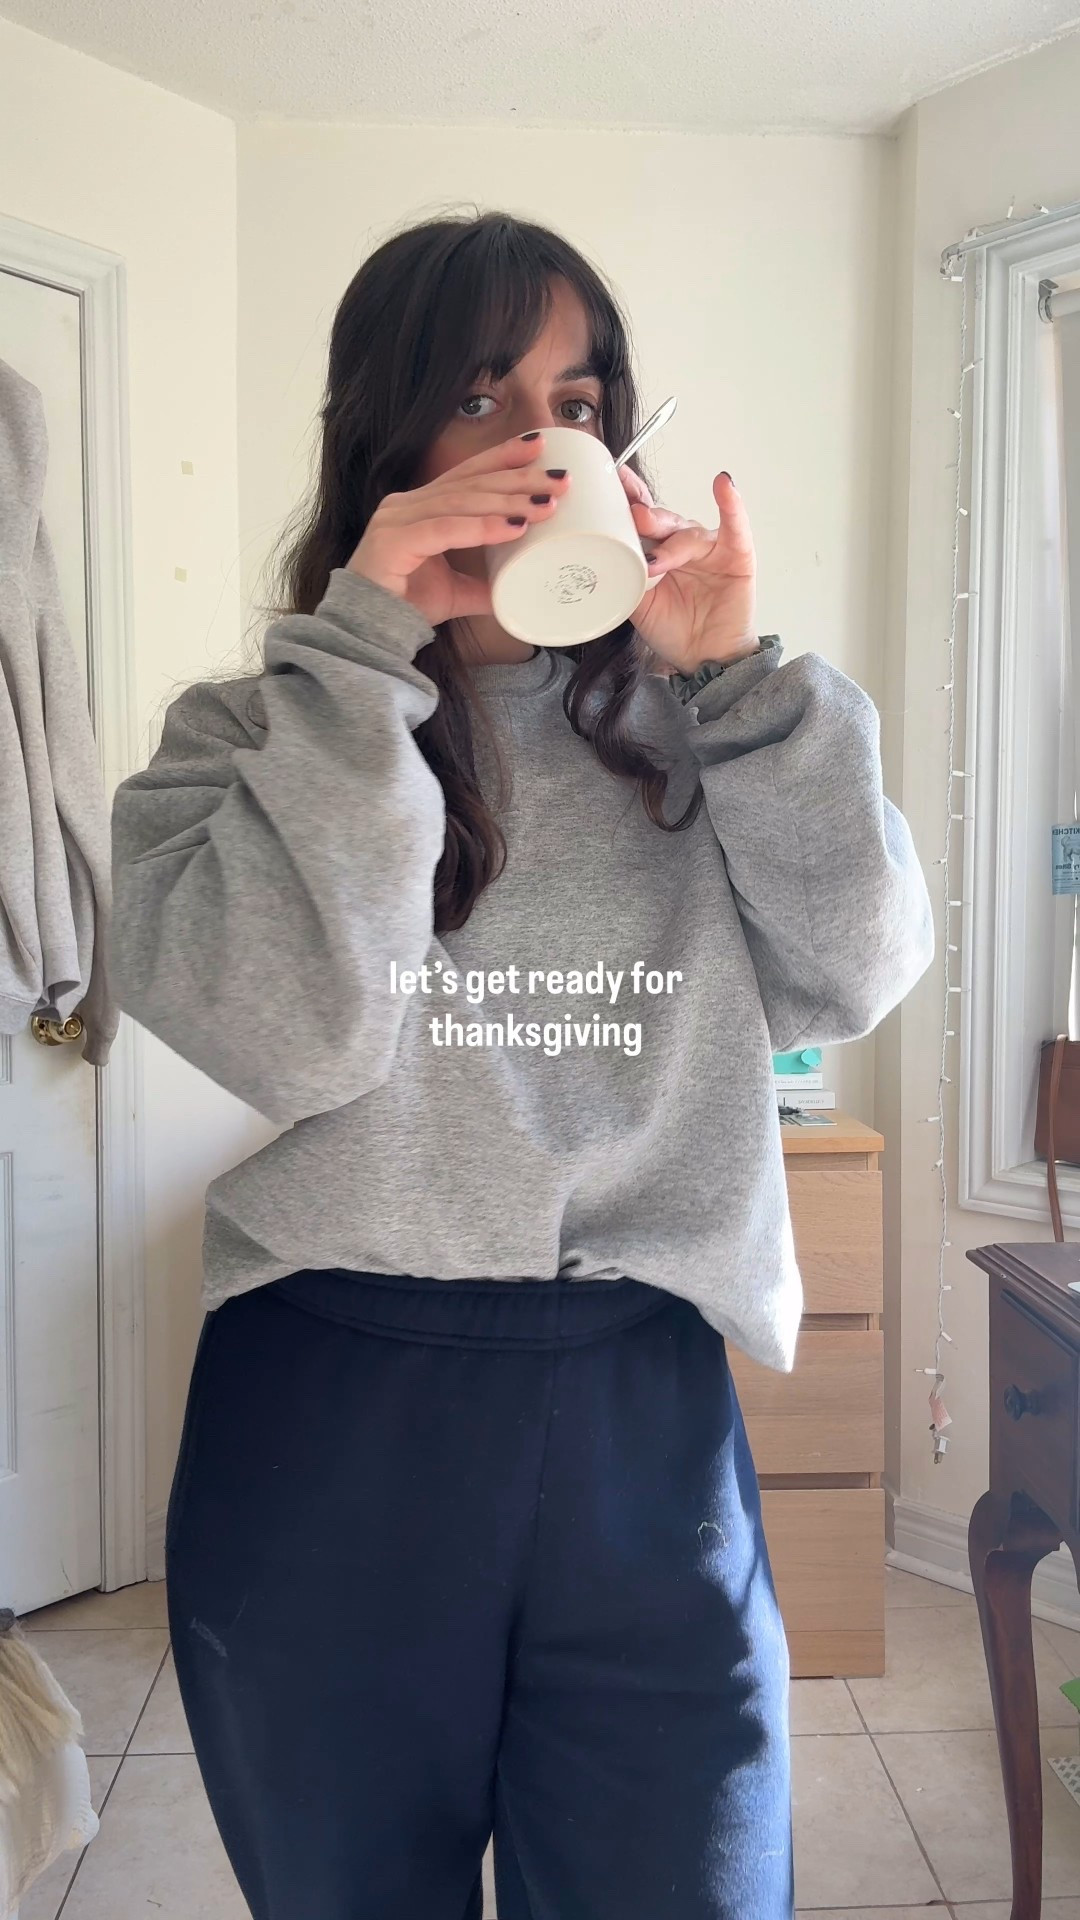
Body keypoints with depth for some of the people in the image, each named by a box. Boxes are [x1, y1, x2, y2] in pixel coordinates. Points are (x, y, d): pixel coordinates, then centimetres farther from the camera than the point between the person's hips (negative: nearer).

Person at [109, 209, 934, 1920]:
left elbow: (856, 978, -3)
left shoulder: (681, 728, 5)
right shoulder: (246, 734, 1)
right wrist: (362, 653, -15)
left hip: (647, 1418, 1)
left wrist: (738, 675, -9)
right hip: (325, 1426, 0)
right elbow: (283, 1034, -16)